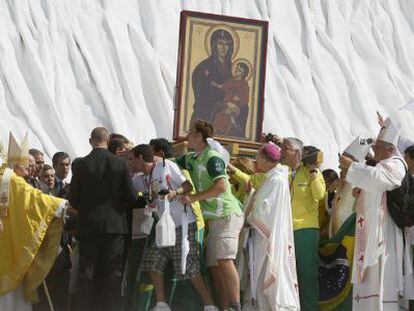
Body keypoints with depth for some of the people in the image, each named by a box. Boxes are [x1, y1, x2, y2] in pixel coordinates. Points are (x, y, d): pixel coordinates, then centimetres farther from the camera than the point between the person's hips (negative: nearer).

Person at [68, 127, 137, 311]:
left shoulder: (81, 164, -5)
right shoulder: (120, 164, -4)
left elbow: (72, 198, -2)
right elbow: (131, 197, -4)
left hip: (88, 225, 0)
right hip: (115, 224, 0)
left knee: (87, 272, 5)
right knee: (113, 273, 4)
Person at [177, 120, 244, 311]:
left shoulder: (213, 158, -11)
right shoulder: (192, 159, 15)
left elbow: (221, 186, -21)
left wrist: (194, 198, -19)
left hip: (227, 214, -9)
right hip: (215, 218, 9)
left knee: (224, 259, -21)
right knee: (214, 266, 6)